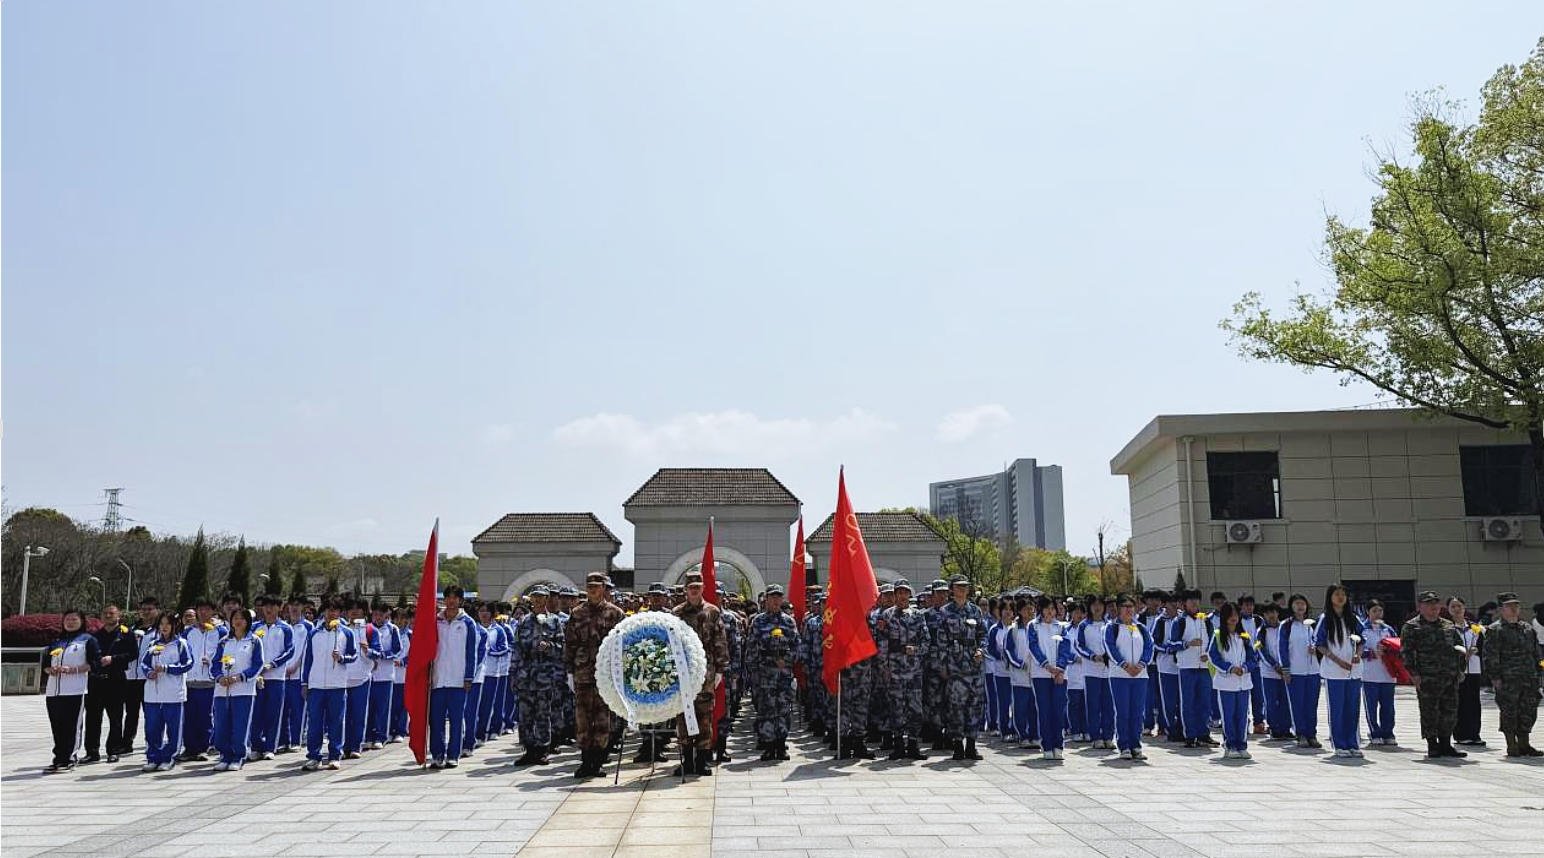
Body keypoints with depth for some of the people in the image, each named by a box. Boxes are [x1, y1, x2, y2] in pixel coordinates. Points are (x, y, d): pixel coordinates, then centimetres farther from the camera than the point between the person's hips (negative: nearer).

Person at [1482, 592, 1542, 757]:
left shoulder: (1528, 629, 16)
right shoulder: (1495, 630, -5)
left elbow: (1535, 652, 22)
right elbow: (1491, 656, -9)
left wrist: (1536, 674, 15)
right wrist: (1495, 677, -14)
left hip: (1529, 679, 6)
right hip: (1507, 680, -6)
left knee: (1528, 712, 8)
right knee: (1509, 712, -2)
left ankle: (1524, 744, 19)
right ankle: (1512, 746, 7)